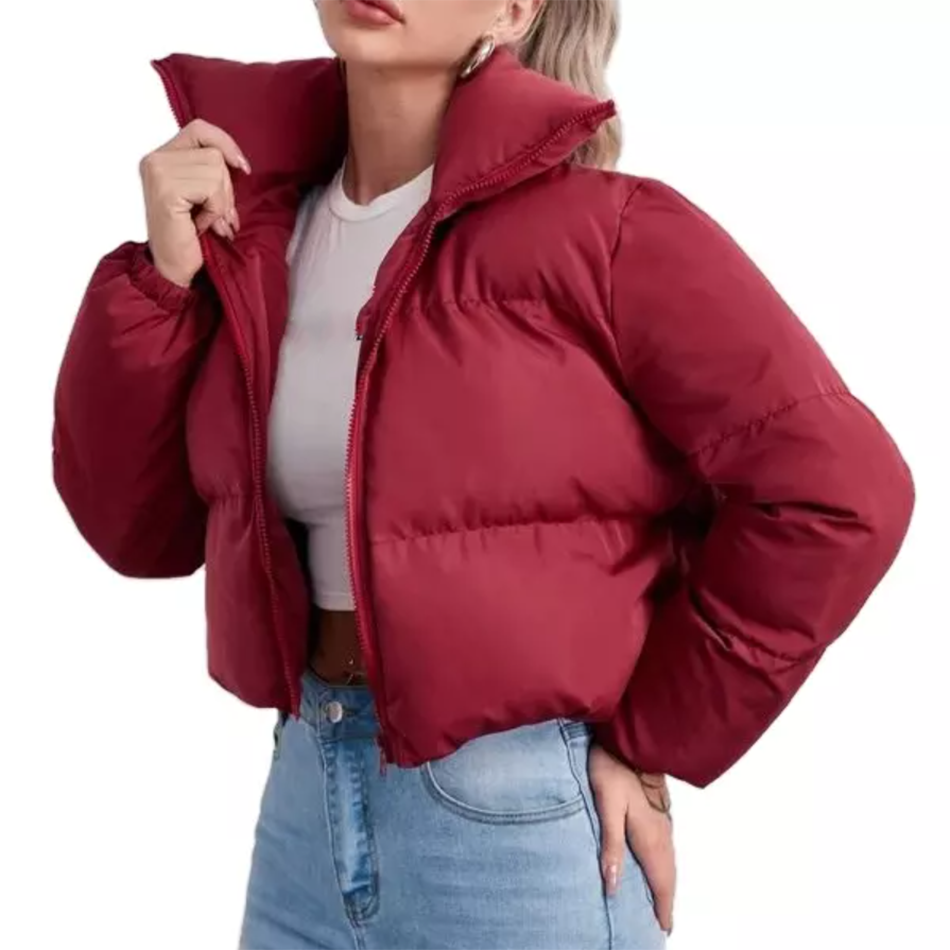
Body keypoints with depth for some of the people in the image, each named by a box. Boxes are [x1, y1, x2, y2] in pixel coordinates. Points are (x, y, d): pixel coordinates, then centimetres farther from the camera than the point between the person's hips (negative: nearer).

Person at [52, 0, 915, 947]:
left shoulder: (593, 224, -15)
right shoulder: (255, 213, 2)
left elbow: (837, 490, -16)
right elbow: (139, 528, 4)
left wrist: (650, 742, -10)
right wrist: (164, 274, -8)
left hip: (520, 825, -5)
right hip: (306, 795, 6)